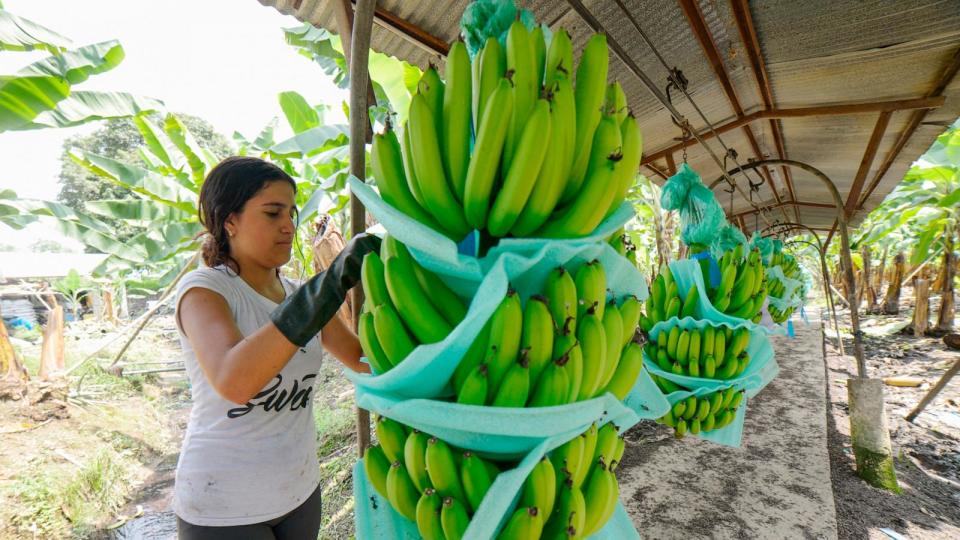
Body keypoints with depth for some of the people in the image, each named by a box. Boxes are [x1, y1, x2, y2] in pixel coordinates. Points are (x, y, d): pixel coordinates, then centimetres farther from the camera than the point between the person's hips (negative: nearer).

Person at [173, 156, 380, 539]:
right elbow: (234, 382, -36)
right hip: (222, 507, -5)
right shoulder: (203, 289, -17)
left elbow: (362, 359, 1)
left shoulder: (298, 294, 0)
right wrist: (332, 281, -42)